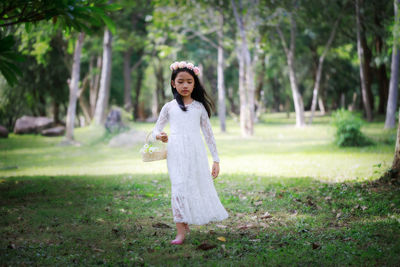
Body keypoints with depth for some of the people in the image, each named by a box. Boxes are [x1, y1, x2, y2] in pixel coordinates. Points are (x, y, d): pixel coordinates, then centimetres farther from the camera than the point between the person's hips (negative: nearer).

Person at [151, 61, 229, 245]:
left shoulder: (199, 107, 10)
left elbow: (208, 133, 11)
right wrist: (159, 136, -11)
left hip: (196, 153, 1)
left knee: (200, 186, 2)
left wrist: (216, 159, 8)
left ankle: (186, 223, 21)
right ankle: (180, 232, -7)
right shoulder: (169, 107, 9)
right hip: (176, 153, -1)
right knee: (178, 188, -8)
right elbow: (156, 129, 15)